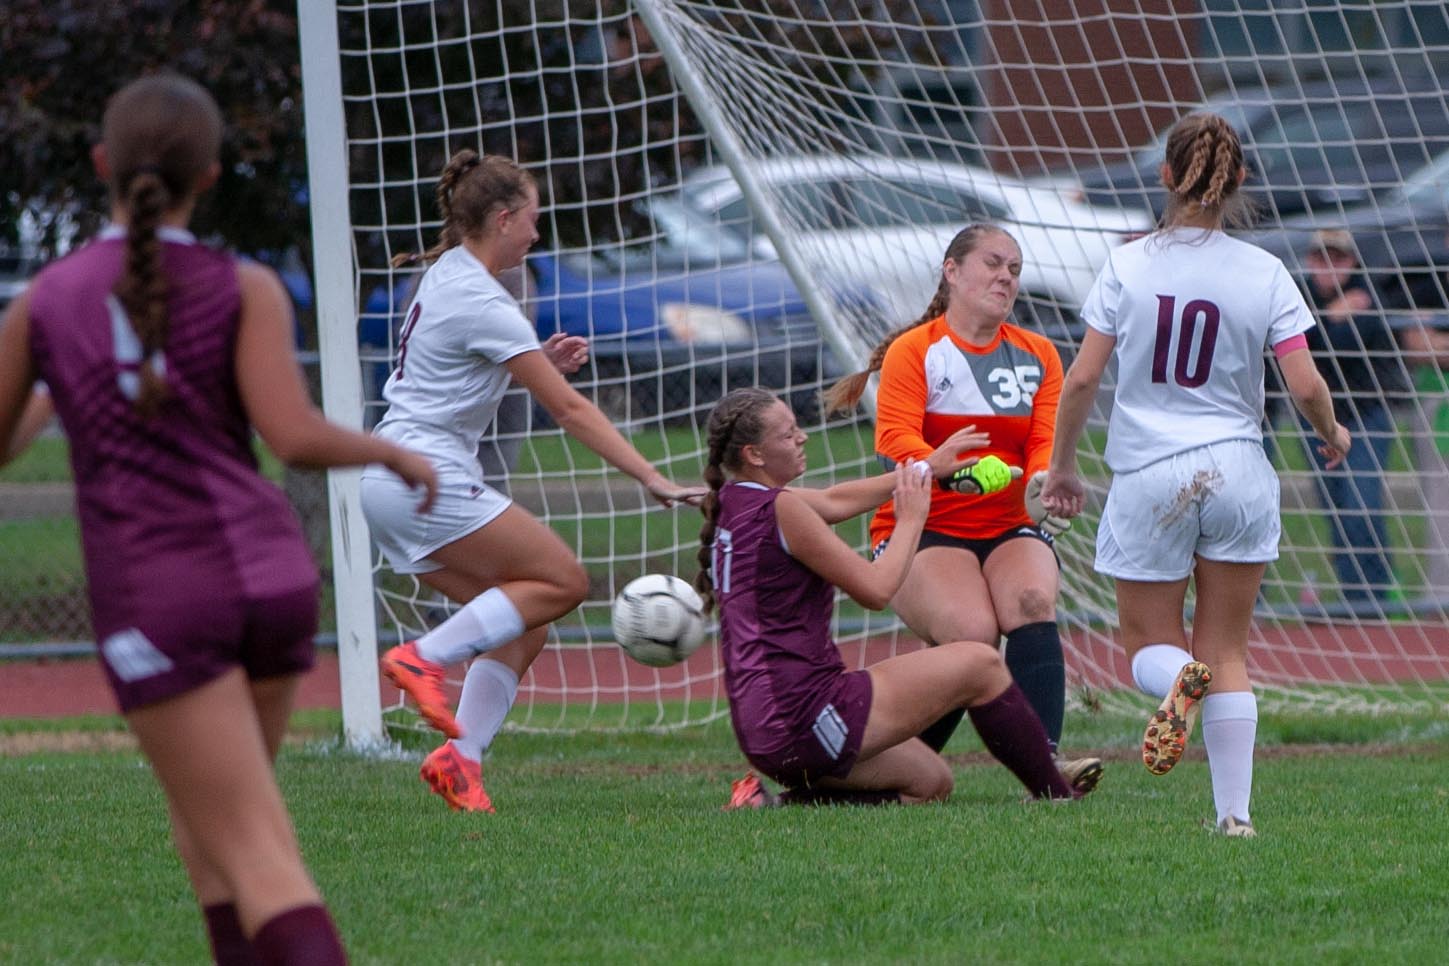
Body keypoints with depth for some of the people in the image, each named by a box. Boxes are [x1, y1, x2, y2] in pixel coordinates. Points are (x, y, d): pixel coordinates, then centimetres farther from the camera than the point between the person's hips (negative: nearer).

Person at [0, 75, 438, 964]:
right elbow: (295, 437, -10)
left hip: (154, 599, -2)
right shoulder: (244, 289, 1)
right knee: (206, 817, 25)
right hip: (271, 579, 2)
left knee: (261, 861, -7)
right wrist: (396, 454, 9)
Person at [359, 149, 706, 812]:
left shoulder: (444, 275, 14)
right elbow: (568, 409, -14)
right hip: (428, 477, -10)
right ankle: (424, 658, -14)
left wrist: (538, 362, 15)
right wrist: (652, 479, -13)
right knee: (561, 579, -11)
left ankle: (460, 756, -6)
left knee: (520, 629, 5)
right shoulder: (480, 301, -14)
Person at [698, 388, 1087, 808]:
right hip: (805, 715, -10)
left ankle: (779, 803, 7)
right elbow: (876, 588, -12)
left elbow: (835, 501, 27)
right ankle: (1058, 797, 13)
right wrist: (911, 520, 4)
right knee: (981, 665, 2)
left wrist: (926, 469, 31)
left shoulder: (732, 502, 11)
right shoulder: (779, 510, -15)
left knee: (931, 782, 22)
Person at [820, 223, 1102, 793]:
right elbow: (895, 439, -16)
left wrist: (1041, 484, -24)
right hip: (922, 530, -4)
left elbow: (1046, 441, 0)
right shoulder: (913, 351, -1)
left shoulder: (1038, 356, 13)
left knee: (1033, 603, -29)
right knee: (972, 633, -29)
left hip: (1011, 529, 4)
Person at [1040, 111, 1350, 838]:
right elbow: (1305, 386, -5)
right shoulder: (1263, 274, -3)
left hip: (1148, 479, -1)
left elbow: (1082, 378, -5)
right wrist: (1332, 435, 17)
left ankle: (1178, 680, -25)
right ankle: (1234, 811, 3)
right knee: (1228, 652, 11)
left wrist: (1061, 466, 9)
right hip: (1237, 474, 1)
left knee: (1150, 645, 12)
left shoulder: (1128, 266, -5)